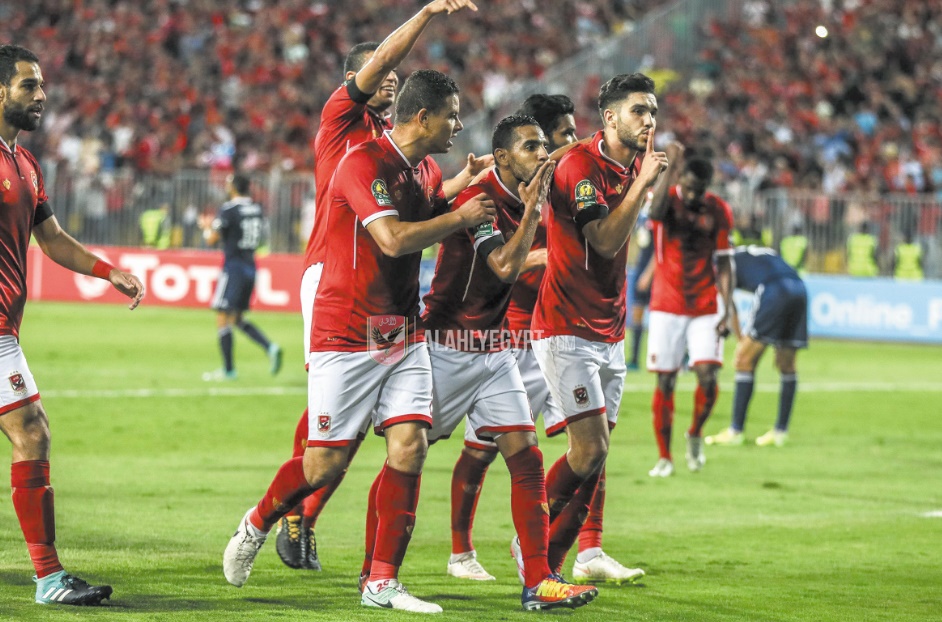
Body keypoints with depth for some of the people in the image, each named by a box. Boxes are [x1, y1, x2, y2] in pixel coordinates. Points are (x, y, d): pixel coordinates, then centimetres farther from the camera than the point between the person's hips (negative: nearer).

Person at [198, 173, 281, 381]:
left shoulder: (228, 210, -12)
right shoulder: (257, 209, 10)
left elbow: (212, 240, -11)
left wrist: (206, 227, 12)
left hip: (233, 267, -8)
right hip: (250, 267, 8)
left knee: (223, 319, -2)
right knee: (238, 319, 17)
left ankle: (228, 370, -2)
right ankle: (270, 347, -1)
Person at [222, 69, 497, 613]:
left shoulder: (428, 171, 11)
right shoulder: (364, 164, -16)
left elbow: (437, 229, 28)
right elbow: (393, 238, -27)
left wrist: (470, 193, 10)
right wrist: (461, 216, -16)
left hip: (404, 334, 7)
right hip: (346, 336, -7)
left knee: (410, 446, -7)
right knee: (325, 464, -4)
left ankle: (382, 582, -1)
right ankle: (259, 524, 26)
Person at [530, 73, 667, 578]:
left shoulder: (631, 166, 11)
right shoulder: (580, 164, -14)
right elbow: (604, 241, -24)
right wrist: (640, 184, -24)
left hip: (609, 334, 8)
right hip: (566, 330, -8)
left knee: (595, 457, 4)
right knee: (591, 449, -15)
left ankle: (548, 561, 11)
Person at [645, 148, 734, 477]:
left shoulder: (717, 212, 1)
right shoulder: (668, 199, -6)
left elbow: (723, 263, 4)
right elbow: (655, 211, -32)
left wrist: (727, 308, -5)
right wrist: (672, 167, -40)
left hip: (704, 308, 1)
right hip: (667, 306, -1)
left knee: (707, 377, -11)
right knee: (665, 381, -1)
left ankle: (695, 435, 16)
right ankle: (664, 457, 8)